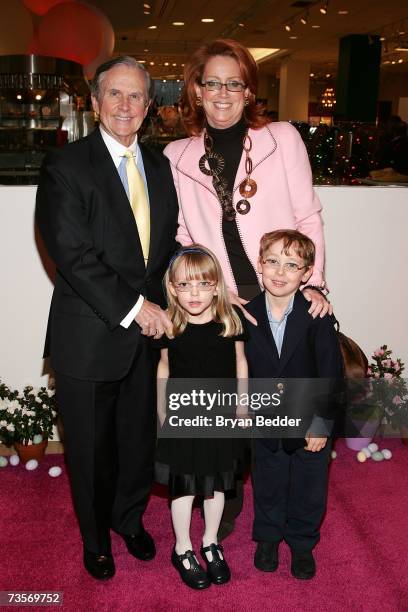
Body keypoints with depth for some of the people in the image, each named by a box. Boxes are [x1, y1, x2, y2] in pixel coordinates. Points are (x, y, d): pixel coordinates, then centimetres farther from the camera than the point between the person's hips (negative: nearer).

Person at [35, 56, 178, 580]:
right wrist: (132, 309, -19)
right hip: (90, 337, -4)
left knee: (140, 438, 18)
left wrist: (162, 304, -1)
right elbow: (73, 255, -18)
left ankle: (129, 517, 46)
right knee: (91, 448, 13)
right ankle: (95, 537, 39)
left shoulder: (158, 166, 9)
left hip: (148, 332, 5)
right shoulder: (65, 167, -10)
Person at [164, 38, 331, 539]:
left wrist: (313, 282, -7)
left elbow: (308, 217, 1)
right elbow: (180, 236, 6)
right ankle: (226, 503, 33)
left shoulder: (283, 138, 2)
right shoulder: (176, 155, 7)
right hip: (218, 304, 1)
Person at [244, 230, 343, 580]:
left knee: (309, 489, 16)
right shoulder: (247, 315, -10)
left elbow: (331, 373, -14)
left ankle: (302, 543, 41)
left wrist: (322, 421, -14)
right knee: (268, 485, 20)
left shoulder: (318, 316, -17)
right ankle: (268, 537, 45)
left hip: (311, 422, -1)